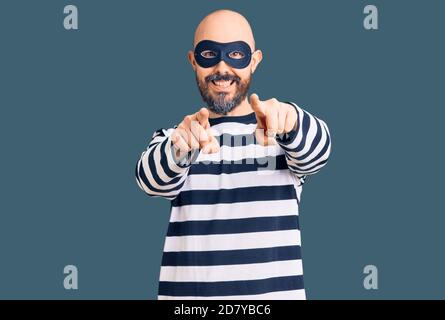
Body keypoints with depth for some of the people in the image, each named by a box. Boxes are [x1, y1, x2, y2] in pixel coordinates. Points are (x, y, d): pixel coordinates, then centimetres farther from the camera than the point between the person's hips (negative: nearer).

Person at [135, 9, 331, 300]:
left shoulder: (286, 133, 1)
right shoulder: (172, 137, 3)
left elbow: (315, 150, -21)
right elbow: (153, 178, -17)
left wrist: (290, 122, -42)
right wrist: (180, 148, -38)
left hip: (275, 292, 0)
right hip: (186, 292, 1)